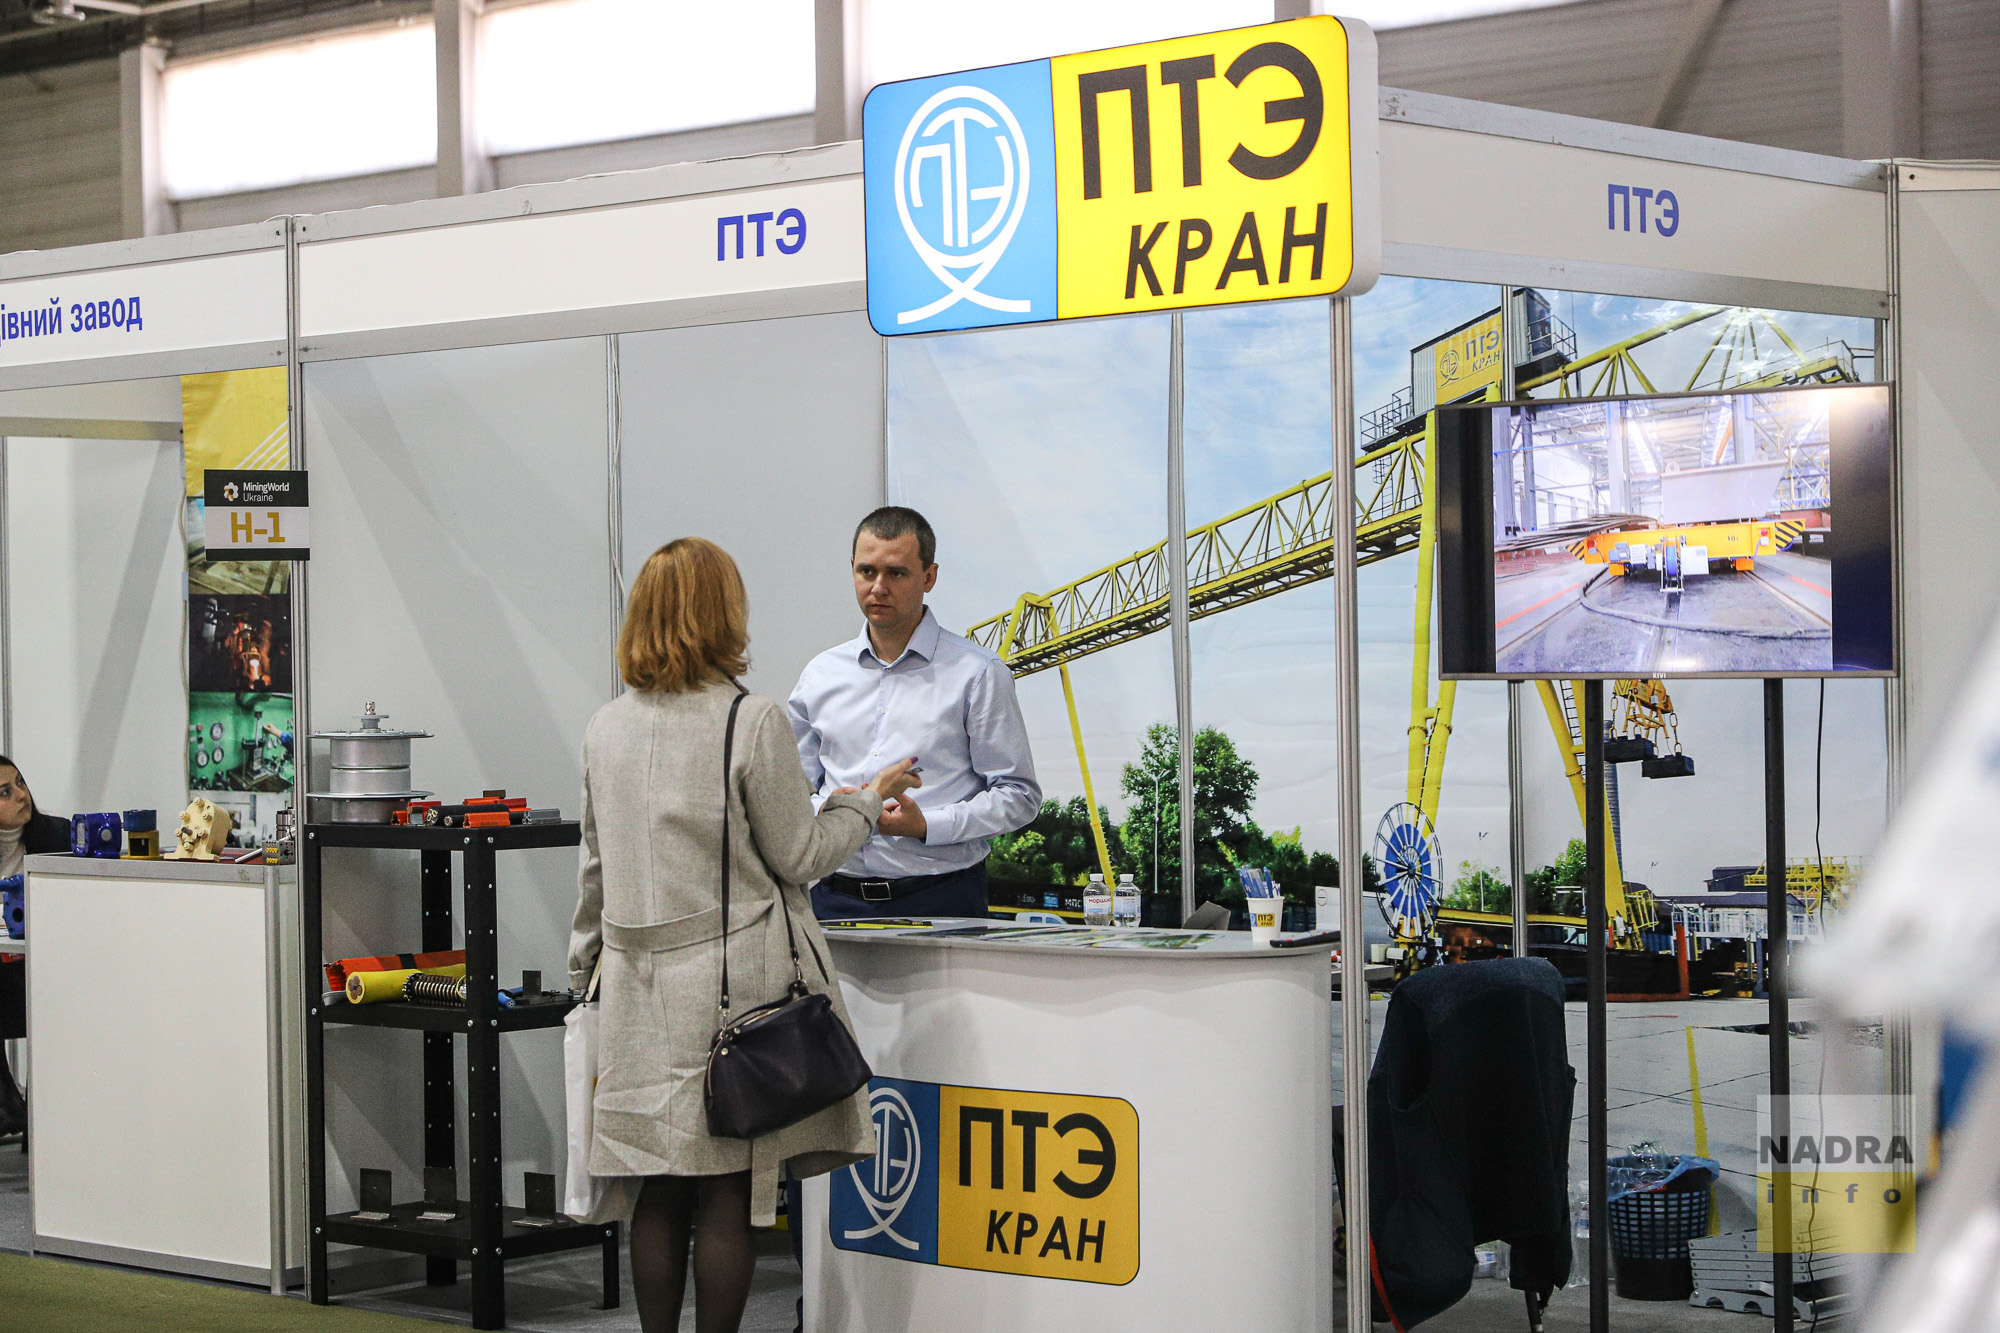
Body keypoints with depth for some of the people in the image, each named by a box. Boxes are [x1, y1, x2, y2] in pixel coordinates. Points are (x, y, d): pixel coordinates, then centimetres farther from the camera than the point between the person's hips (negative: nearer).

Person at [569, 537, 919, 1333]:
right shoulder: (753, 722, -10)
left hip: (642, 987, 5)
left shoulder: (606, 729, 7)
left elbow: (593, 870, 14)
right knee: (732, 1191, 0)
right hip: (735, 980, -5)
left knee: (660, 1191, 9)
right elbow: (798, 856, -4)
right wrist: (868, 801, 12)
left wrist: (585, 972, 24)